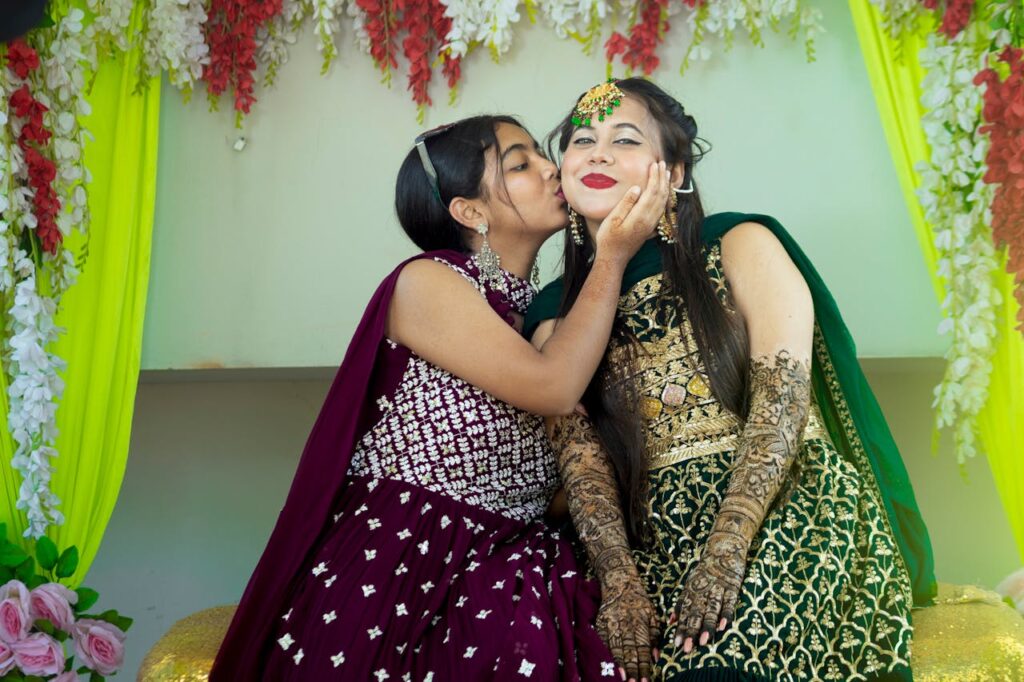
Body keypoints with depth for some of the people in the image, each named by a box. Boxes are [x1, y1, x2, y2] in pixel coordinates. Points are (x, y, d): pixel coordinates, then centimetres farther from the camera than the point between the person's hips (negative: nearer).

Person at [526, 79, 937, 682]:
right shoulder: (555, 314, 10)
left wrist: (725, 553, -20)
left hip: (788, 512, -2)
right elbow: (579, 453, 1)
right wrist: (619, 576, -16)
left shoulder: (739, 247, 1)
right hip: (659, 539, 3)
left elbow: (783, 398, -9)